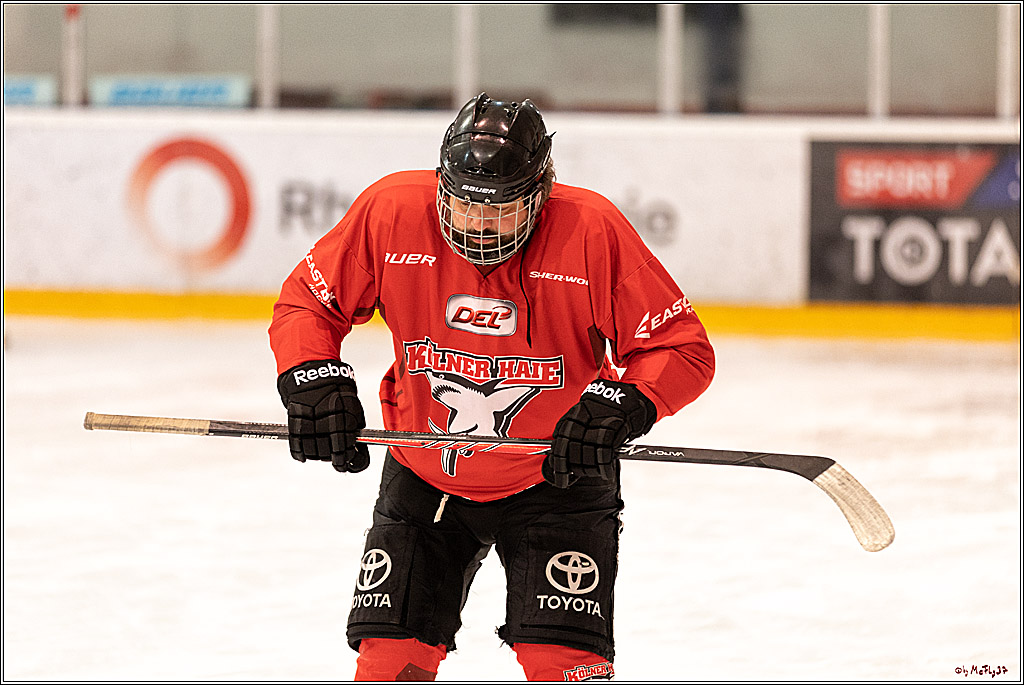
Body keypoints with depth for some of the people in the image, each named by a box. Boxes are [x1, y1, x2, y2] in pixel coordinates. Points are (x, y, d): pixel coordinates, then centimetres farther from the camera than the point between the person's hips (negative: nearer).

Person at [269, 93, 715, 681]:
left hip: (556, 474, -2)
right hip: (424, 475, 2)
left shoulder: (593, 230, -22)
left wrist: (619, 408, -33)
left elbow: (682, 348, -17)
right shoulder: (390, 212, -17)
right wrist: (314, 379, -21)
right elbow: (305, 303, -3)